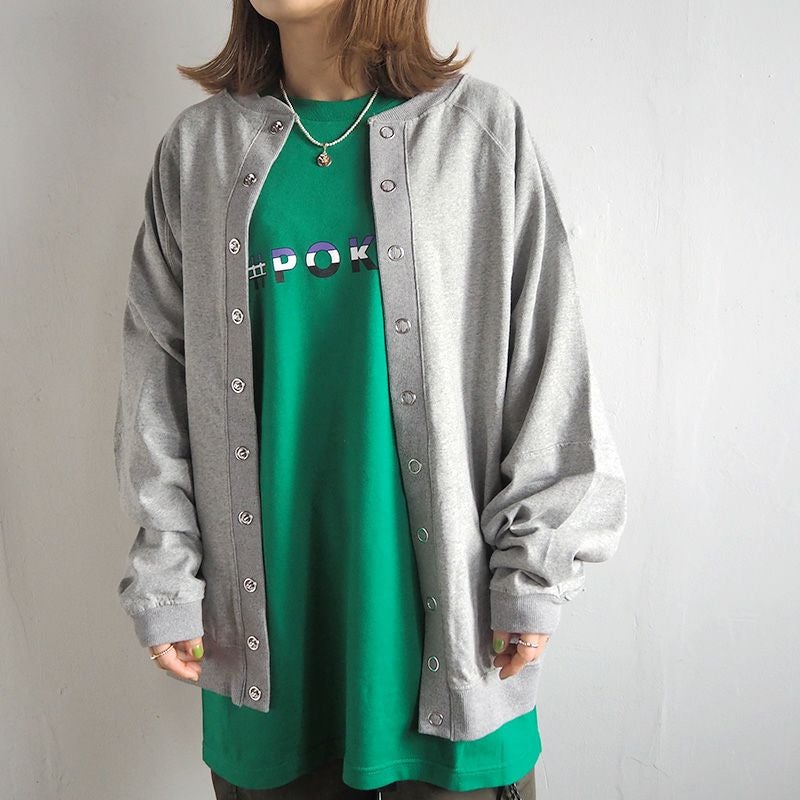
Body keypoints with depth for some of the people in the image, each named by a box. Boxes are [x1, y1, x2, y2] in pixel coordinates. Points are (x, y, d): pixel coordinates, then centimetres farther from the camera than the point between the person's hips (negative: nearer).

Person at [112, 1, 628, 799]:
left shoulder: (483, 129, -1)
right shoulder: (199, 145, 5)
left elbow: (546, 365, -3)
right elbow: (157, 372, 5)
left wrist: (534, 571, -6)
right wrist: (164, 578, 3)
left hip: (437, 581, -1)